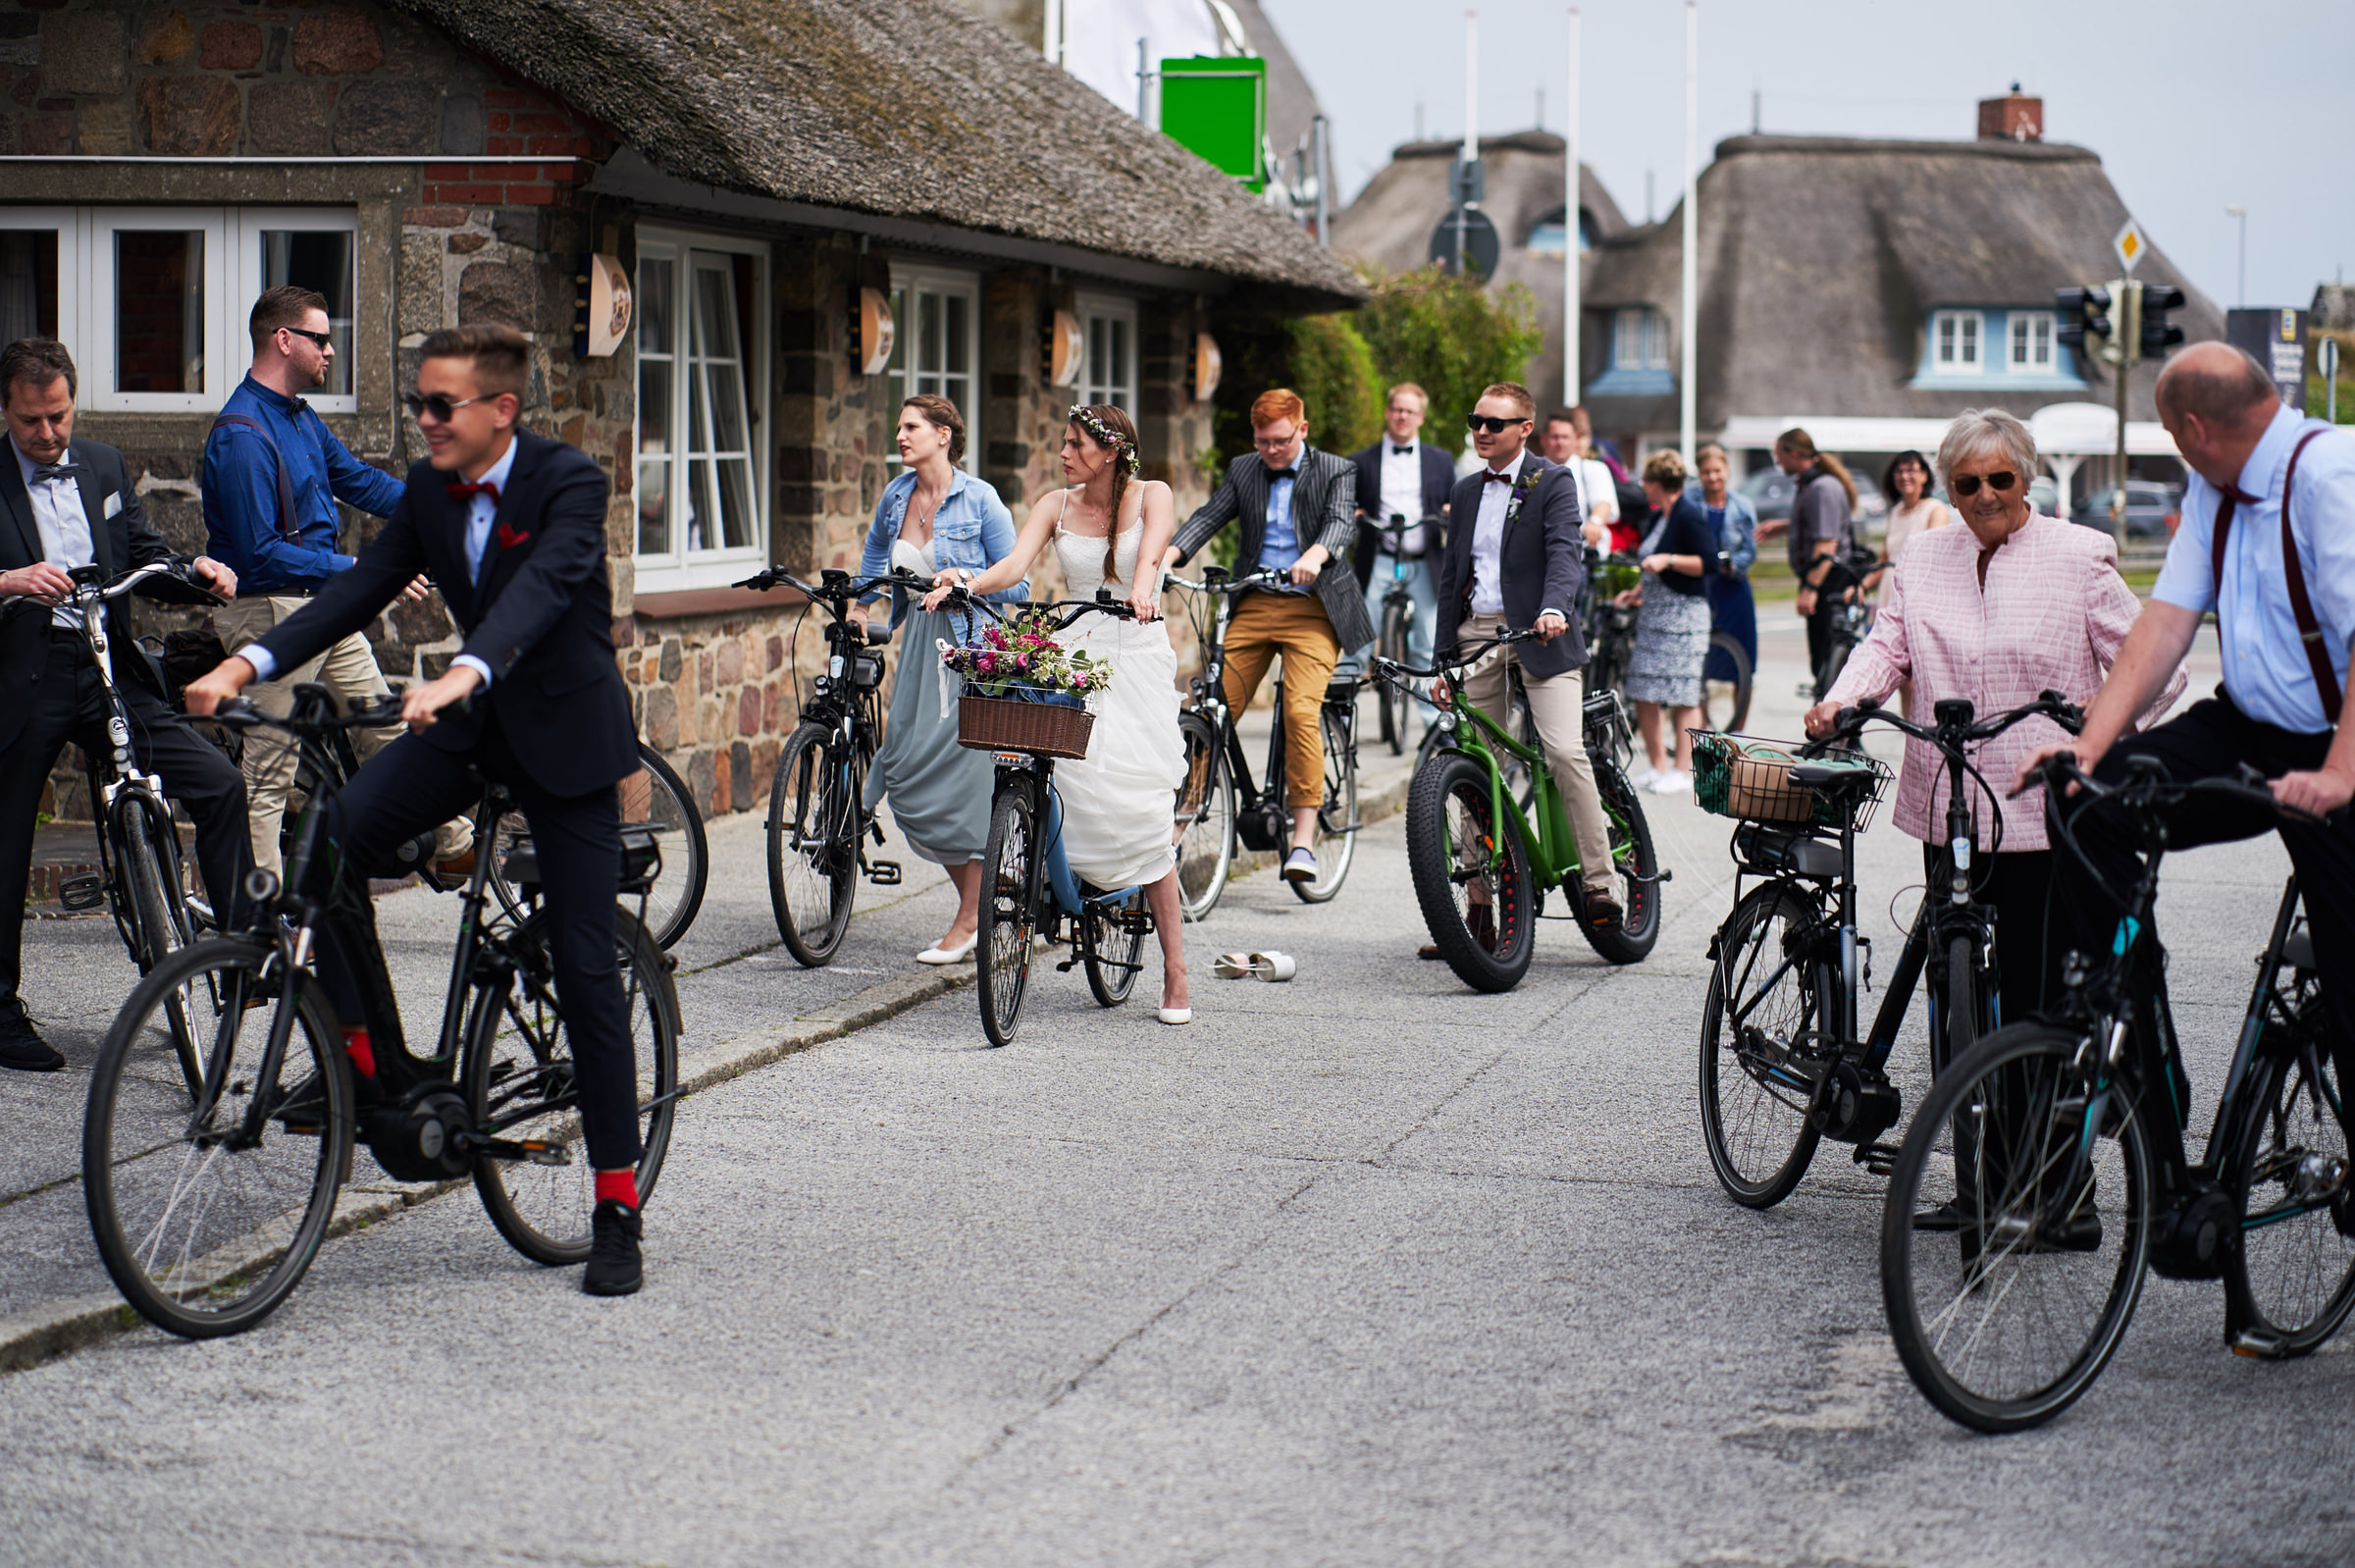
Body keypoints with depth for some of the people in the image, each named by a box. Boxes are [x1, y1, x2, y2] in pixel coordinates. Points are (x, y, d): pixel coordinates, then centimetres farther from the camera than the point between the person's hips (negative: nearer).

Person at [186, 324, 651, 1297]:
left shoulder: (569, 482, -17)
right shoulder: (428, 494, 2)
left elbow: (542, 588, -35)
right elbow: (360, 589, -5)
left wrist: (463, 674, -53)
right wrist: (250, 662, -21)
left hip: (562, 726, -5)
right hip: (469, 718, 6)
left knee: (584, 967, -5)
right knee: (331, 837, -20)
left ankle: (617, 1208, 2)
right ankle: (360, 1057, -4)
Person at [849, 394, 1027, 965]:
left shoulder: (979, 500, -9)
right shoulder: (895, 497, 7)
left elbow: (1016, 583, -8)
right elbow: (876, 547, 29)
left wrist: (962, 579, -21)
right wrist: (860, 603, 26)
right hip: (918, 641, 6)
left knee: (960, 776, -9)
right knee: (905, 777, 2)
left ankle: (970, 921, 1)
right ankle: (976, 895, 16)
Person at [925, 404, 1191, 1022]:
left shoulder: (1150, 496, 0)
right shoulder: (1056, 505, 9)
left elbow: (1153, 544, -21)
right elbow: (1016, 561, -7)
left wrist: (1142, 586, -44)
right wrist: (968, 583, -28)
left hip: (1137, 659, -4)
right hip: (1073, 654, 4)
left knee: (1138, 809, -11)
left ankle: (1175, 975, -5)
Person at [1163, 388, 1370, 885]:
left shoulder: (1334, 471, 3)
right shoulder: (1243, 471, 13)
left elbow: (1342, 522, -14)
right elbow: (1209, 517, 1)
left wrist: (1316, 555, -37)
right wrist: (1169, 554, -19)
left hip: (1311, 607, -3)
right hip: (1251, 605, 4)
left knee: (1301, 712, -18)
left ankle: (1303, 839, -14)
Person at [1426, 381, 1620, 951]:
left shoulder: (1553, 484, -1)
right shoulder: (1467, 493, 17)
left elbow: (1564, 553, -16)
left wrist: (1555, 608, -35)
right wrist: (1443, 658, 15)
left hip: (1538, 634, -5)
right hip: (1478, 634, 5)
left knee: (1565, 752, -21)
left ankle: (1600, 883, -14)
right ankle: (1479, 910, 10)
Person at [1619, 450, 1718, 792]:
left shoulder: (1690, 516, -11)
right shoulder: (1659, 517, 16)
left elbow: (1710, 564, -17)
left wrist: (1668, 560, -22)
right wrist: (1639, 591, 15)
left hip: (1683, 614, -9)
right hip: (1652, 612, 9)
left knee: (1683, 698, -5)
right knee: (1644, 697, 5)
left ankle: (1682, 770, -1)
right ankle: (1658, 766, 11)